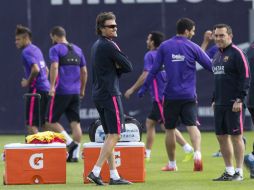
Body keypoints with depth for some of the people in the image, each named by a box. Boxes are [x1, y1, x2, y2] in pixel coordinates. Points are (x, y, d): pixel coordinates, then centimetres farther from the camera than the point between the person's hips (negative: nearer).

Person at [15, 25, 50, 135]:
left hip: (36, 89, -9)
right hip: (45, 88, 9)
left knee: (31, 125, -7)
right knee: (43, 123, 12)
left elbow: (36, 69, -24)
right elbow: (46, 70, 26)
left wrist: (28, 82, -11)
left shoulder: (26, 52, -10)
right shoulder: (37, 49, 19)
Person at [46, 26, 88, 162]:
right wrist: (82, 89, 24)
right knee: (75, 122, 4)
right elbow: (84, 72, 16)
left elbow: (54, 67, -18)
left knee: (51, 120, 3)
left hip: (61, 91, -6)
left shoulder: (55, 49, -3)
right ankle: (75, 154, 1)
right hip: (75, 92, 6)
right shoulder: (77, 50, 16)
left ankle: (70, 142, -13)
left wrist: (52, 86, -19)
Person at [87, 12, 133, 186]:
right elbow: (128, 67, -13)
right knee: (115, 135, -8)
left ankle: (114, 176, 10)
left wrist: (116, 68, 0)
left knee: (110, 136, 11)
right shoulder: (109, 46, -13)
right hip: (110, 94, -10)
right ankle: (95, 171, -16)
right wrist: (118, 68, 5)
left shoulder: (96, 46, 17)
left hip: (99, 93, 10)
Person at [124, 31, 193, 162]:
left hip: (160, 96, -9)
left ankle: (189, 150, -11)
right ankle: (147, 154, 18)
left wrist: (132, 89, -10)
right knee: (149, 122, 15)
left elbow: (146, 75, -17)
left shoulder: (150, 55, -10)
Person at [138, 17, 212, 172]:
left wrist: (144, 88, 9)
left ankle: (172, 164, 20)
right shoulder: (193, 47, -2)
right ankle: (197, 154, -31)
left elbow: (154, 70, 2)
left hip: (171, 95, 1)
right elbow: (210, 65, 1)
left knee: (170, 130, 11)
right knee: (192, 126, -7)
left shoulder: (164, 47, 2)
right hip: (189, 95, -1)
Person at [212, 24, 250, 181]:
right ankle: (229, 171, 15)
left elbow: (245, 77, -14)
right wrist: (214, 100, 18)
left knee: (236, 136, -5)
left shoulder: (236, 53, -9)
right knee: (221, 137, 8)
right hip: (220, 104, 8)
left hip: (234, 104, -8)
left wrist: (240, 99, -19)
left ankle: (239, 172, -1)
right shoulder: (217, 55, 17)